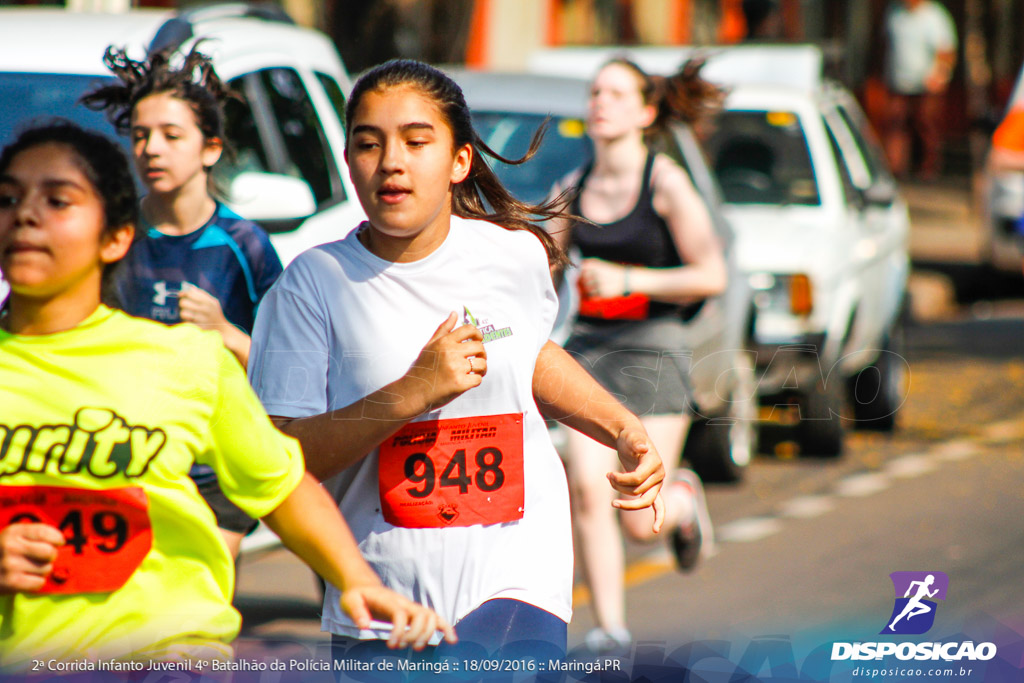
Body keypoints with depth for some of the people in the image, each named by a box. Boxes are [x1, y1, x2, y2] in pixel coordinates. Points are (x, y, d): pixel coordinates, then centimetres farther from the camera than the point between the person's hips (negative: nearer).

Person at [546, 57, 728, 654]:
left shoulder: (666, 184, -6)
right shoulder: (573, 189, 9)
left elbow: (712, 275, -12)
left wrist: (626, 279, -20)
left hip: (653, 347, -4)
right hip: (588, 346, 4)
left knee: (639, 521, -4)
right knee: (588, 492, -14)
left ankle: (684, 498, 32)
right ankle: (610, 627, -4)